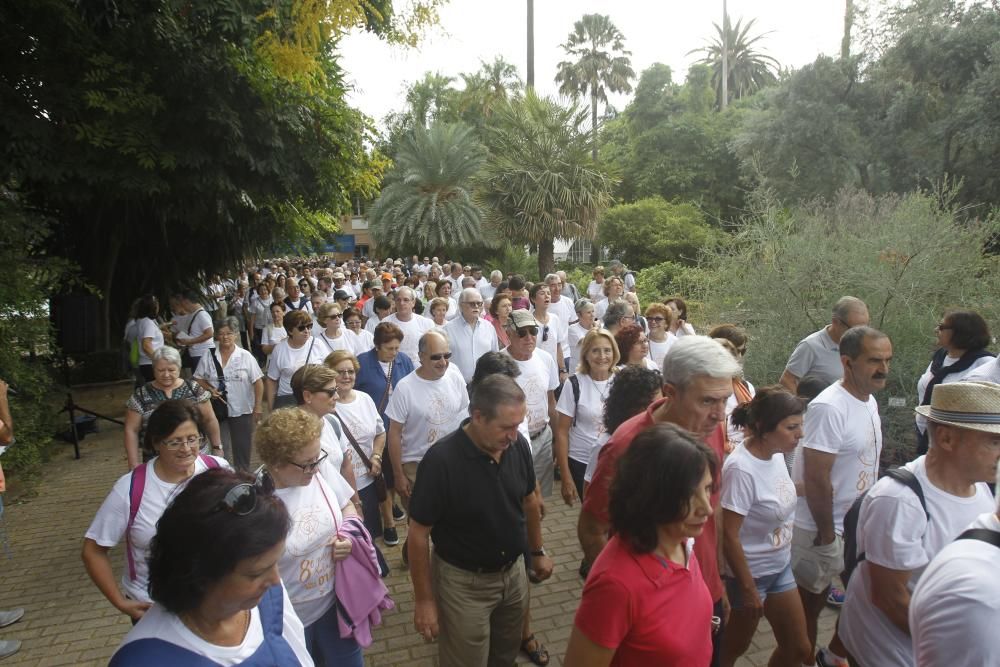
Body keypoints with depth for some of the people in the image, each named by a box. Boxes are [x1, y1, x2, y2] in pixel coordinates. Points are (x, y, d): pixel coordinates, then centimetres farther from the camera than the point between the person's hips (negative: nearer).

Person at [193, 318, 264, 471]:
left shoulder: (245, 356, -4)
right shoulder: (208, 357, 1)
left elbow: (258, 382, -4)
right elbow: (198, 379, 8)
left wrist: (258, 406, -9)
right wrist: (209, 389, -12)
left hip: (242, 410, -1)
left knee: (242, 447, 8)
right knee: (219, 447, 7)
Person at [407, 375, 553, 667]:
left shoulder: (518, 445, -13)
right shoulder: (441, 460, -27)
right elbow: (419, 534, -18)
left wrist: (538, 551, 15)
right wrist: (424, 599, -13)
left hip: (513, 573, 5)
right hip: (464, 582, -4)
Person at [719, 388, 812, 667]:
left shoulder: (775, 452, -8)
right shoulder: (741, 469, -31)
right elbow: (729, 536, -24)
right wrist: (748, 588, -16)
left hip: (781, 566, 7)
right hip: (751, 572, -7)